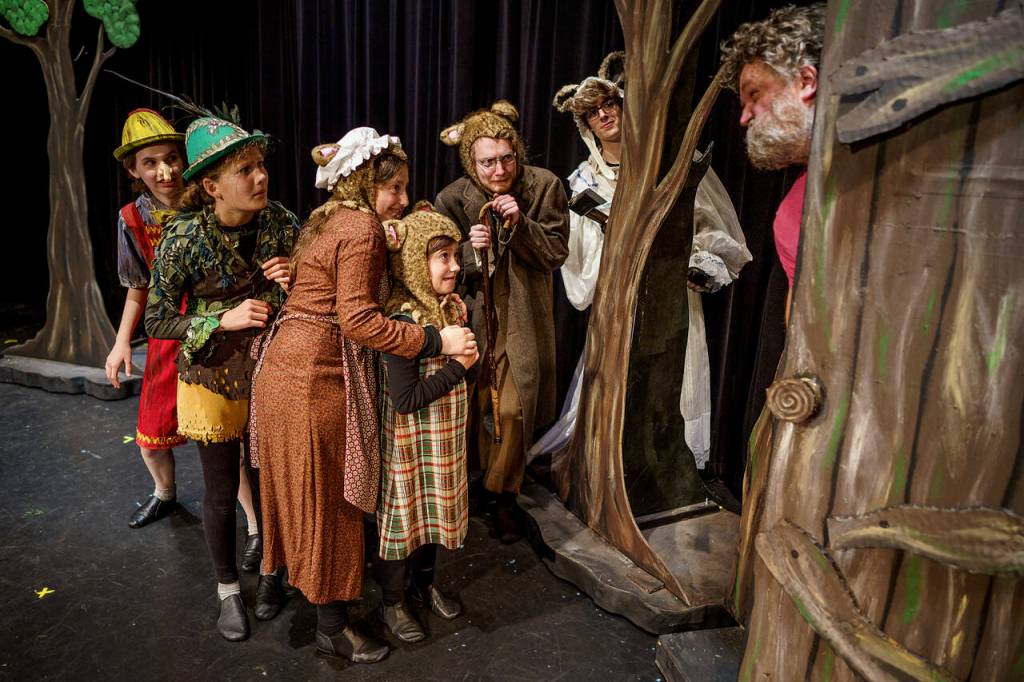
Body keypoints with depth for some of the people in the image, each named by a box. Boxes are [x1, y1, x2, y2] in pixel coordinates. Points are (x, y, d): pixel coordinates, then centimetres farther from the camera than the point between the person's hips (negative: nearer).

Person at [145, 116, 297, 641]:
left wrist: (294, 283, -18)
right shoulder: (185, 238, -18)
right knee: (221, 492, 11)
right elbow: (157, 320, -9)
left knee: (268, 482, 14)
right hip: (214, 379, -2)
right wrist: (224, 320, -22)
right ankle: (228, 589, 35)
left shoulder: (283, 223, -10)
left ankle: (270, 574, 39)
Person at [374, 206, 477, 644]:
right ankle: (392, 603, 31)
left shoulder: (451, 307, 0)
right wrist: (458, 366, -23)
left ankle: (424, 584, 44)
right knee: (403, 514, 10)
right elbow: (404, 400, -27)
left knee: (432, 509, 22)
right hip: (409, 442, -8)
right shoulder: (404, 320, -25)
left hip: (443, 439, 8)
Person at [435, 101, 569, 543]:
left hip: (522, 318, 0)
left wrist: (520, 223, -24)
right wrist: (470, 250, -27)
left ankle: (504, 495, 20)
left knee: (514, 410, -3)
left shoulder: (544, 186, -9)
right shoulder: (453, 200, -10)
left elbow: (556, 254, -8)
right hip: (471, 314, 1)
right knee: (469, 407, 8)